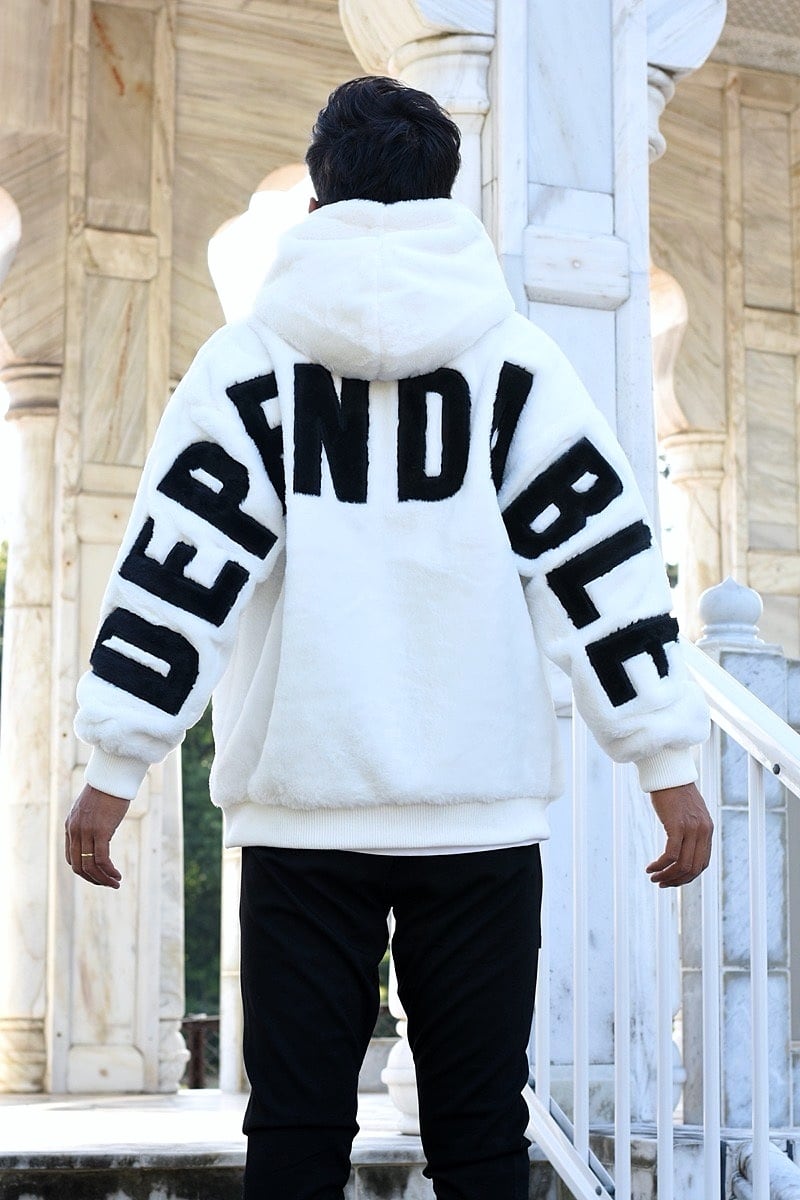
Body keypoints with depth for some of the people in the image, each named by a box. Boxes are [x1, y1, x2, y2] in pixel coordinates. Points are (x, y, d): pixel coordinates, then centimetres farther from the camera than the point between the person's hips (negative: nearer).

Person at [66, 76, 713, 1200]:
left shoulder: (249, 357, 4)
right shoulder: (514, 357, 6)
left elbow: (177, 562, -1)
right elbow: (604, 555, 3)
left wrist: (115, 768, 2)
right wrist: (670, 765, 5)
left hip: (302, 804, 0)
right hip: (481, 803, 0)